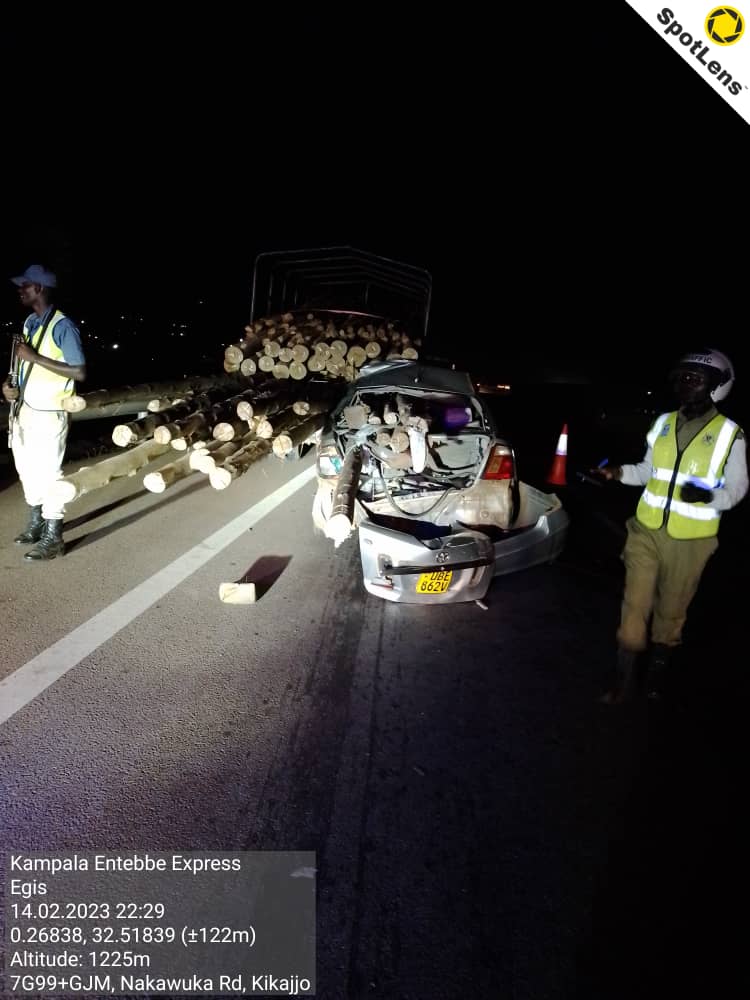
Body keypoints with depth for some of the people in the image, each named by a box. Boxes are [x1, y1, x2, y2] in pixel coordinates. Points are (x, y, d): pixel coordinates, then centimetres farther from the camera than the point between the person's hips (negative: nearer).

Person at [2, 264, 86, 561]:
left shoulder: (62, 326, -15)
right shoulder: (30, 322, 10)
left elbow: (80, 372, -19)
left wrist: (35, 357, -21)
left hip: (48, 413, -8)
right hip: (24, 409, 9)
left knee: (48, 473, -4)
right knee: (27, 470, 16)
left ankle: (53, 538, 5)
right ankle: (36, 523, 32)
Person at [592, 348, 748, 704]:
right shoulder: (663, 423, 4)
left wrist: (709, 496, -24)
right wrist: (618, 472, -5)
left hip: (689, 541, -2)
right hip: (647, 531, 3)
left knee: (671, 610, 13)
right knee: (635, 604, 4)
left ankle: (657, 671, 35)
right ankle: (625, 678, 17)